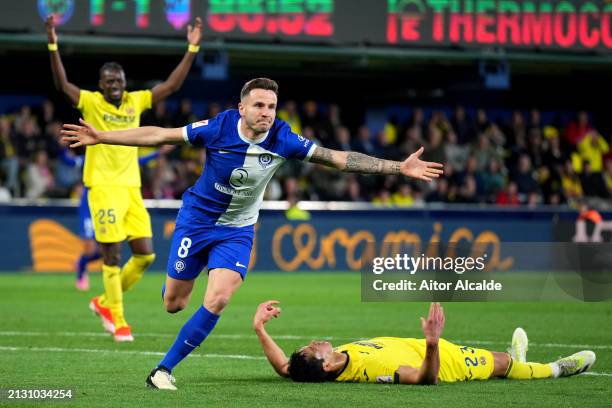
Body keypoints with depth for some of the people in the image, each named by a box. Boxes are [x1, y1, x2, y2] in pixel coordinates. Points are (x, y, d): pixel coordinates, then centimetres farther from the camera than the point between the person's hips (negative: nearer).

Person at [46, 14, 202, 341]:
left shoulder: (136, 102, 9)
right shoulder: (91, 102, -3)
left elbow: (172, 84, 10)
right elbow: (62, 84, -18)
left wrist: (192, 49, 5)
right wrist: (53, 46, -30)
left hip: (131, 188, 5)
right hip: (103, 188, -5)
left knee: (145, 255, 2)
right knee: (113, 255, -6)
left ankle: (105, 302, 21)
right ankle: (118, 323, 4)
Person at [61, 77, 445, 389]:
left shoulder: (283, 140, -17)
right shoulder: (218, 128, -20)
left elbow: (341, 158, -14)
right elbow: (158, 135, -11)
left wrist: (399, 167, -20)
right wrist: (101, 137, -13)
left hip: (237, 231, 1)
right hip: (197, 219, -1)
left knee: (216, 302, -17)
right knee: (174, 303, 5)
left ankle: (164, 369, -4)